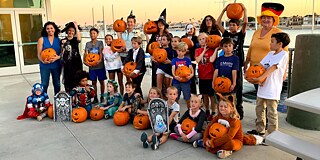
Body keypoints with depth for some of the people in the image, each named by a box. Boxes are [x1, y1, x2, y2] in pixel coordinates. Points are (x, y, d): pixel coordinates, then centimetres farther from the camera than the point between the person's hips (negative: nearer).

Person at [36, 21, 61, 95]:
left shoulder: (58, 40, 3)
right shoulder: (42, 39, -1)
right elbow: (39, 54, -5)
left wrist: (56, 58, -20)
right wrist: (43, 61, -24)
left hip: (56, 65, 2)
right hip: (45, 66, -2)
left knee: (57, 84, 13)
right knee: (44, 84, 1)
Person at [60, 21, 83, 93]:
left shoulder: (75, 39, 3)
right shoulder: (63, 41, 6)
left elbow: (79, 39, -22)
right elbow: (61, 52, 9)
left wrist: (76, 27, -18)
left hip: (76, 62, -1)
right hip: (67, 63, 1)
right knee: (68, 80, 5)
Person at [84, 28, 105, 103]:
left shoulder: (100, 42, 3)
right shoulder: (88, 43, 9)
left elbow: (101, 52, -9)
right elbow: (86, 53, -1)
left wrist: (100, 60, -26)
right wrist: (84, 61, -18)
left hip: (100, 66, -2)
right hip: (91, 66, 2)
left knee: (101, 81, 5)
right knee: (94, 82, 6)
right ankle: (95, 98, 14)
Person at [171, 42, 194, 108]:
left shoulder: (187, 60, 4)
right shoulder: (174, 60, 4)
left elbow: (191, 69, -5)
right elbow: (173, 69, -9)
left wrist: (191, 75, -28)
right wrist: (175, 76, -29)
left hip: (185, 81, -1)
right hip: (176, 81, 1)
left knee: (188, 98, 0)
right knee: (175, 98, 9)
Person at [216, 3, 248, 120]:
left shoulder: (240, 35, 3)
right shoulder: (226, 34, 9)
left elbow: (245, 22, -12)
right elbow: (217, 23, 4)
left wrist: (244, 9, -4)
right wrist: (224, 10, 5)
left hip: (237, 64, -2)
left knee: (237, 88, 5)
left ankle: (239, 111, 16)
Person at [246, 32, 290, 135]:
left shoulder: (283, 54, -10)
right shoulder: (270, 53, 14)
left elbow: (272, 68, -21)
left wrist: (260, 78, -29)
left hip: (272, 89, -8)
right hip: (263, 87, 9)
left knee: (271, 113, -1)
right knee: (259, 109, 18)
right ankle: (260, 130, 34)